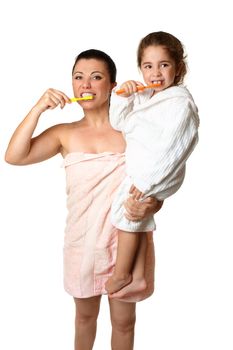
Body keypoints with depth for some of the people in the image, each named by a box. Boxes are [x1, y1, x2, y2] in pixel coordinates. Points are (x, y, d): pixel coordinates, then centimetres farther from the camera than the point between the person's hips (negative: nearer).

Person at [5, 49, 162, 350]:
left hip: (127, 242, -1)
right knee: (85, 314, 23)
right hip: (83, 242, 2)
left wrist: (149, 207, -26)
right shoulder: (64, 134, -2)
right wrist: (38, 109, -19)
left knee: (123, 321, 16)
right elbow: (14, 156, -14)